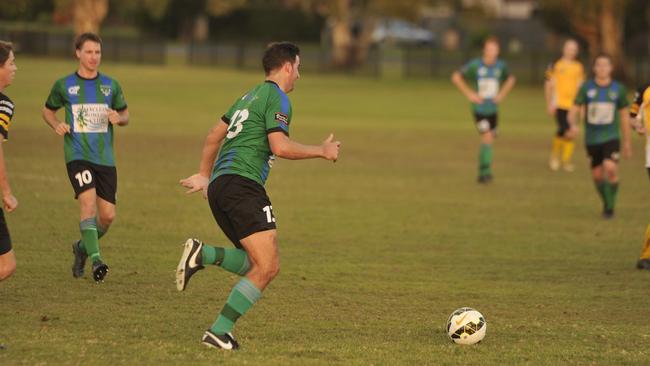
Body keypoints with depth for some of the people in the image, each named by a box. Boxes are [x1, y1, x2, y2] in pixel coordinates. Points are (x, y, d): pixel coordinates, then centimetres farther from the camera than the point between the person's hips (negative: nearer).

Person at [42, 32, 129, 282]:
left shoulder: (111, 85, 8)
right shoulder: (64, 85, 3)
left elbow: (125, 115, 19)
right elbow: (48, 110, 18)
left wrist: (119, 118, -5)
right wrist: (57, 126, -3)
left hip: (105, 157, 3)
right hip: (77, 155, -3)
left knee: (108, 215, 1)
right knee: (88, 201, -24)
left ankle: (83, 247, 30)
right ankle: (96, 260, -30)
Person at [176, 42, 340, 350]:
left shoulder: (250, 96, 24)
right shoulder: (276, 98, -4)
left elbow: (214, 136, 30)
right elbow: (280, 146, -16)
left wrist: (203, 174, 40)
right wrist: (321, 151, -4)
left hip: (219, 186, 10)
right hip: (242, 184, -10)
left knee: (257, 263, 13)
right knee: (267, 267, -11)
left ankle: (202, 254, -7)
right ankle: (219, 332, -16)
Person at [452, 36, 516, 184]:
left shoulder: (501, 66, 2)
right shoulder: (475, 65, -9)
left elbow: (510, 79, 23)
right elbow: (456, 77, -3)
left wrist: (501, 94, 10)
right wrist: (469, 94, -8)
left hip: (493, 109, 4)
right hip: (479, 109, -4)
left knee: (488, 139, 9)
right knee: (487, 137, -17)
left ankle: (483, 173, 24)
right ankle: (486, 171, -11)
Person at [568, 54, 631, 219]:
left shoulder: (618, 89, 1)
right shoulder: (586, 87, -1)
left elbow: (624, 116, 9)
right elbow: (574, 111, -1)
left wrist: (627, 142, 11)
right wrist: (573, 124, -24)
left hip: (611, 137, -2)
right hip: (592, 139, 2)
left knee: (610, 168, -22)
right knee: (597, 175, 6)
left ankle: (610, 206, -8)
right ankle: (606, 203, 30)